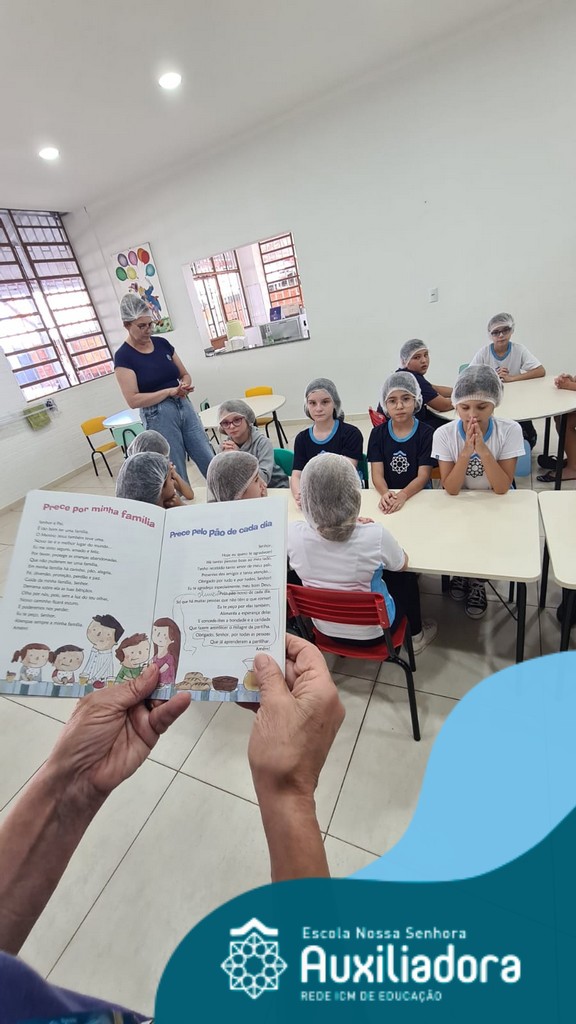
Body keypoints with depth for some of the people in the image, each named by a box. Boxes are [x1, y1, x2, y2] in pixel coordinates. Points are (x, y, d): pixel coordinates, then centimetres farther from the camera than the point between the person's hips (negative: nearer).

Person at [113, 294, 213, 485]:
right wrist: (170, 391, -19)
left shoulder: (162, 343, 8)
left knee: (210, 464, 7)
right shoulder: (123, 356, -7)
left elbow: (184, 374, 17)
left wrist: (185, 386, -7)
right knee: (177, 476, 2)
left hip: (184, 407, 5)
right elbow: (133, 400, -14)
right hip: (158, 416, -5)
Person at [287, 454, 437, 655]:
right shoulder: (374, 535, -32)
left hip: (325, 628, 3)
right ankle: (416, 637, 48)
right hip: (371, 631, -3)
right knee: (406, 577, 26)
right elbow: (403, 565, -8)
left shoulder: (293, 533, -25)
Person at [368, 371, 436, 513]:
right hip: (387, 496, 1)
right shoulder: (377, 433, 5)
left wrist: (403, 495, -25)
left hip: (418, 495, -1)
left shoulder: (426, 433, 0)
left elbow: (424, 475, -7)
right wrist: (385, 494, -23)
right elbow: (377, 474, -3)